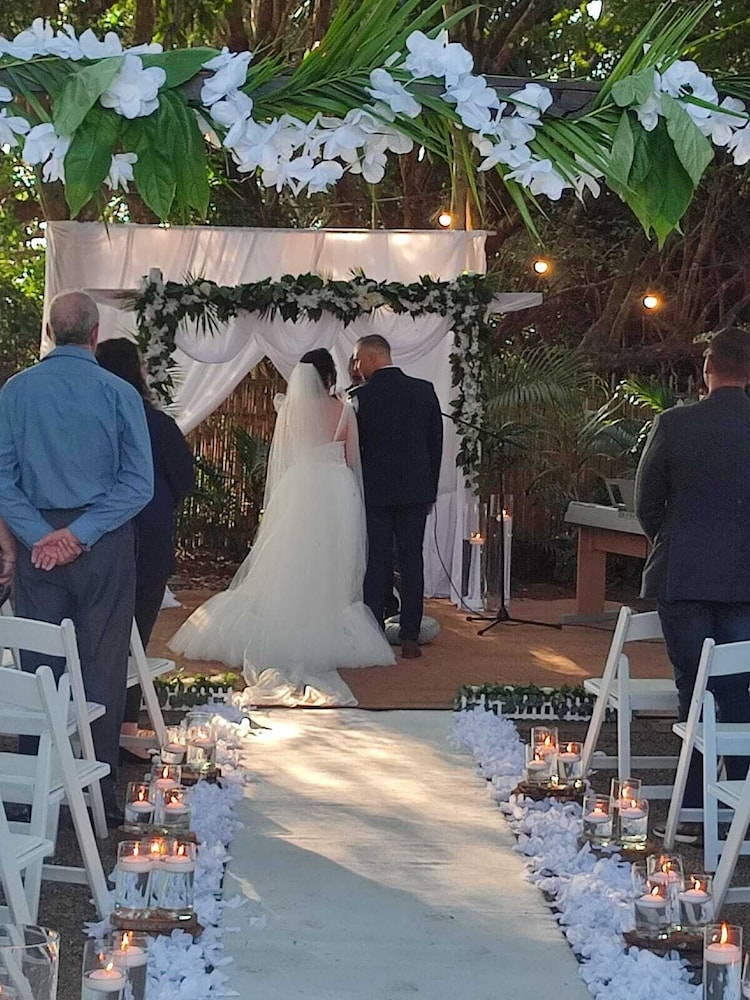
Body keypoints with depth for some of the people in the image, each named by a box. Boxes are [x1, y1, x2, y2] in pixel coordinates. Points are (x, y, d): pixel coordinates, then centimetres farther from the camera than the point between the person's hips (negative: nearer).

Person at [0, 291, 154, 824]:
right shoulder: (120, 393, -6)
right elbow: (139, 483, -10)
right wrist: (81, 533, -11)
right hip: (106, 545, -2)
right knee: (103, 668, 6)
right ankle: (101, 794, 12)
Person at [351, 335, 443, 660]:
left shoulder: (360, 396, -7)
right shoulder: (424, 390, 2)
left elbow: (352, 447, -1)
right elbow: (436, 442, 6)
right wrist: (430, 487, 14)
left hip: (375, 491, -2)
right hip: (415, 489, 2)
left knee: (377, 562, 3)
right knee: (411, 561, 5)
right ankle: (410, 637, 5)